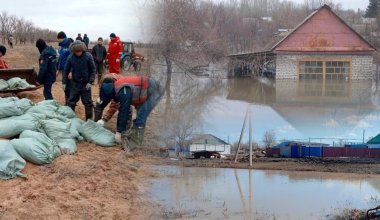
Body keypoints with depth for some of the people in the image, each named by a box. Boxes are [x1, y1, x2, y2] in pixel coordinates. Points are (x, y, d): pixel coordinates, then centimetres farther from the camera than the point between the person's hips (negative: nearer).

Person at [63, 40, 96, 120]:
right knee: (71, 101, 10)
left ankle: (89, 119, 18)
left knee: (87, 102, 6)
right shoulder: (70, 57, -8)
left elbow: (93, 70, -7)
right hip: (75, 83, 2)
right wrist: (64, 82, 1)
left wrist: (90, 82, -13)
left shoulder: (88, 56, -12)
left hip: (86, 84, -2)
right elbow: (66, 70, 2)